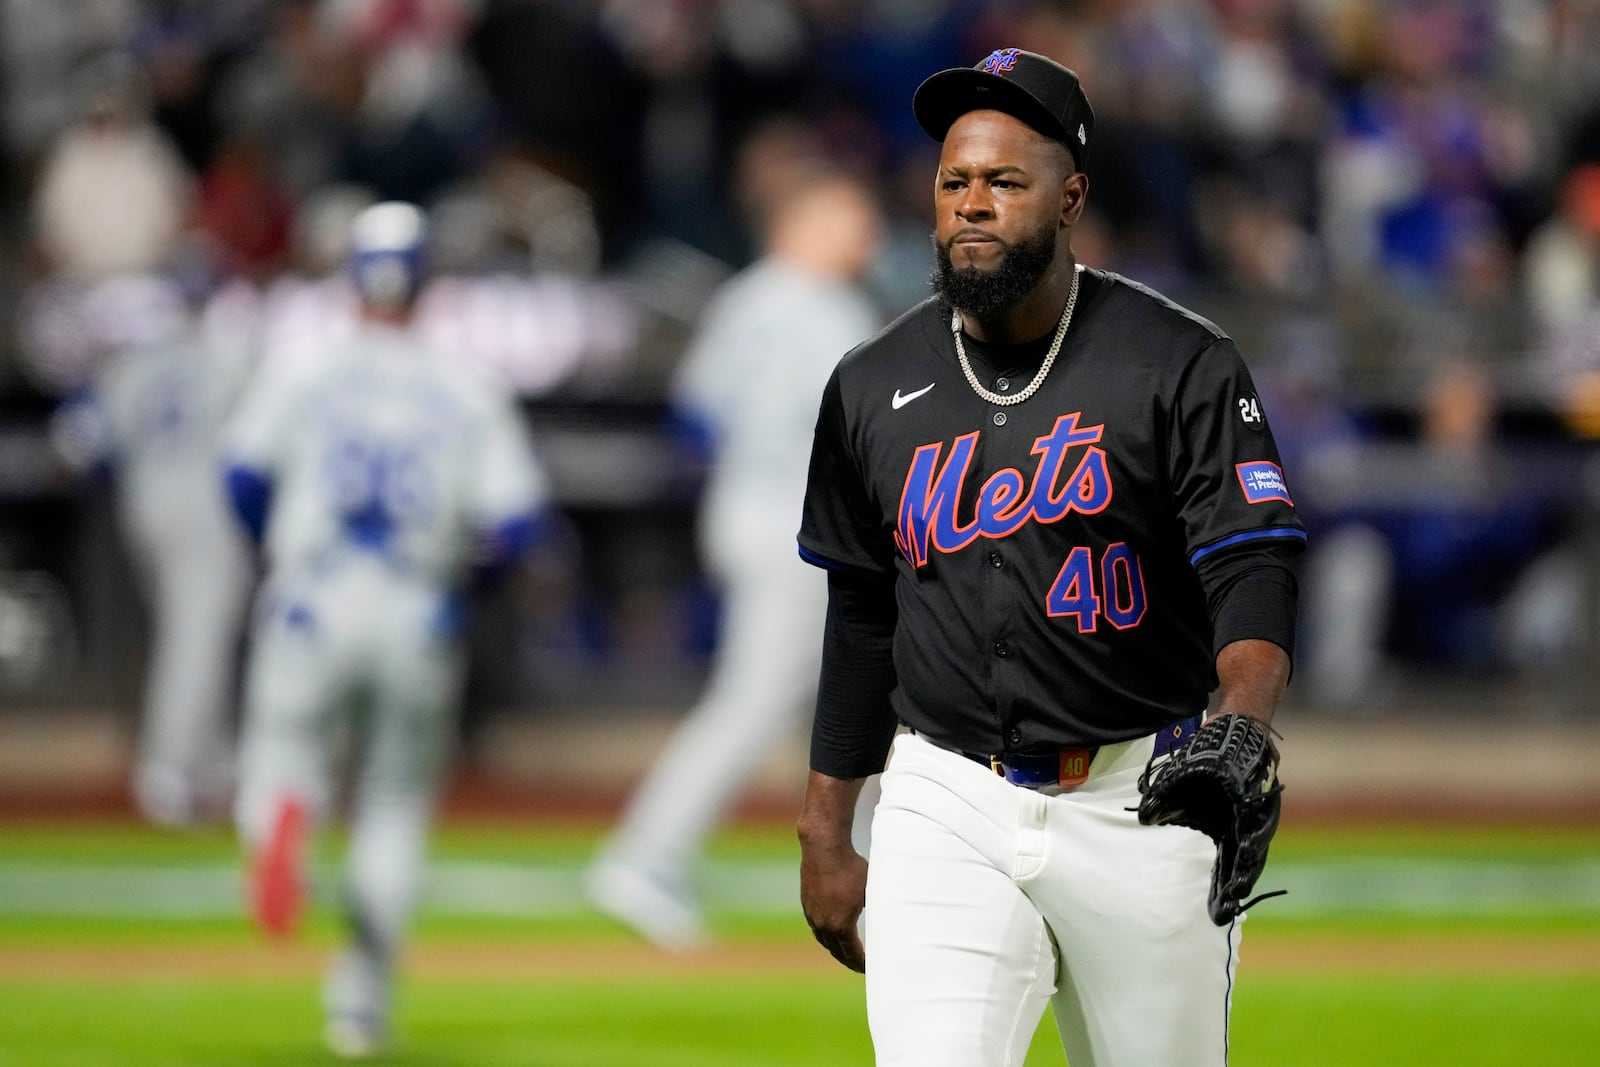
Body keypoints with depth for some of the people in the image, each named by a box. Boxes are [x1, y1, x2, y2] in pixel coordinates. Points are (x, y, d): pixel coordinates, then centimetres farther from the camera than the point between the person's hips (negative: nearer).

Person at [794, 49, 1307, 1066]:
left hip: (1139, 805, -2)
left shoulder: (1180, 365, -5)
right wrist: (825, 836, 15)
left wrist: (1241, 726, -34)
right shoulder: (874, 388, 7)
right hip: (948, 809, 2)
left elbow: (1254, 576, -14)